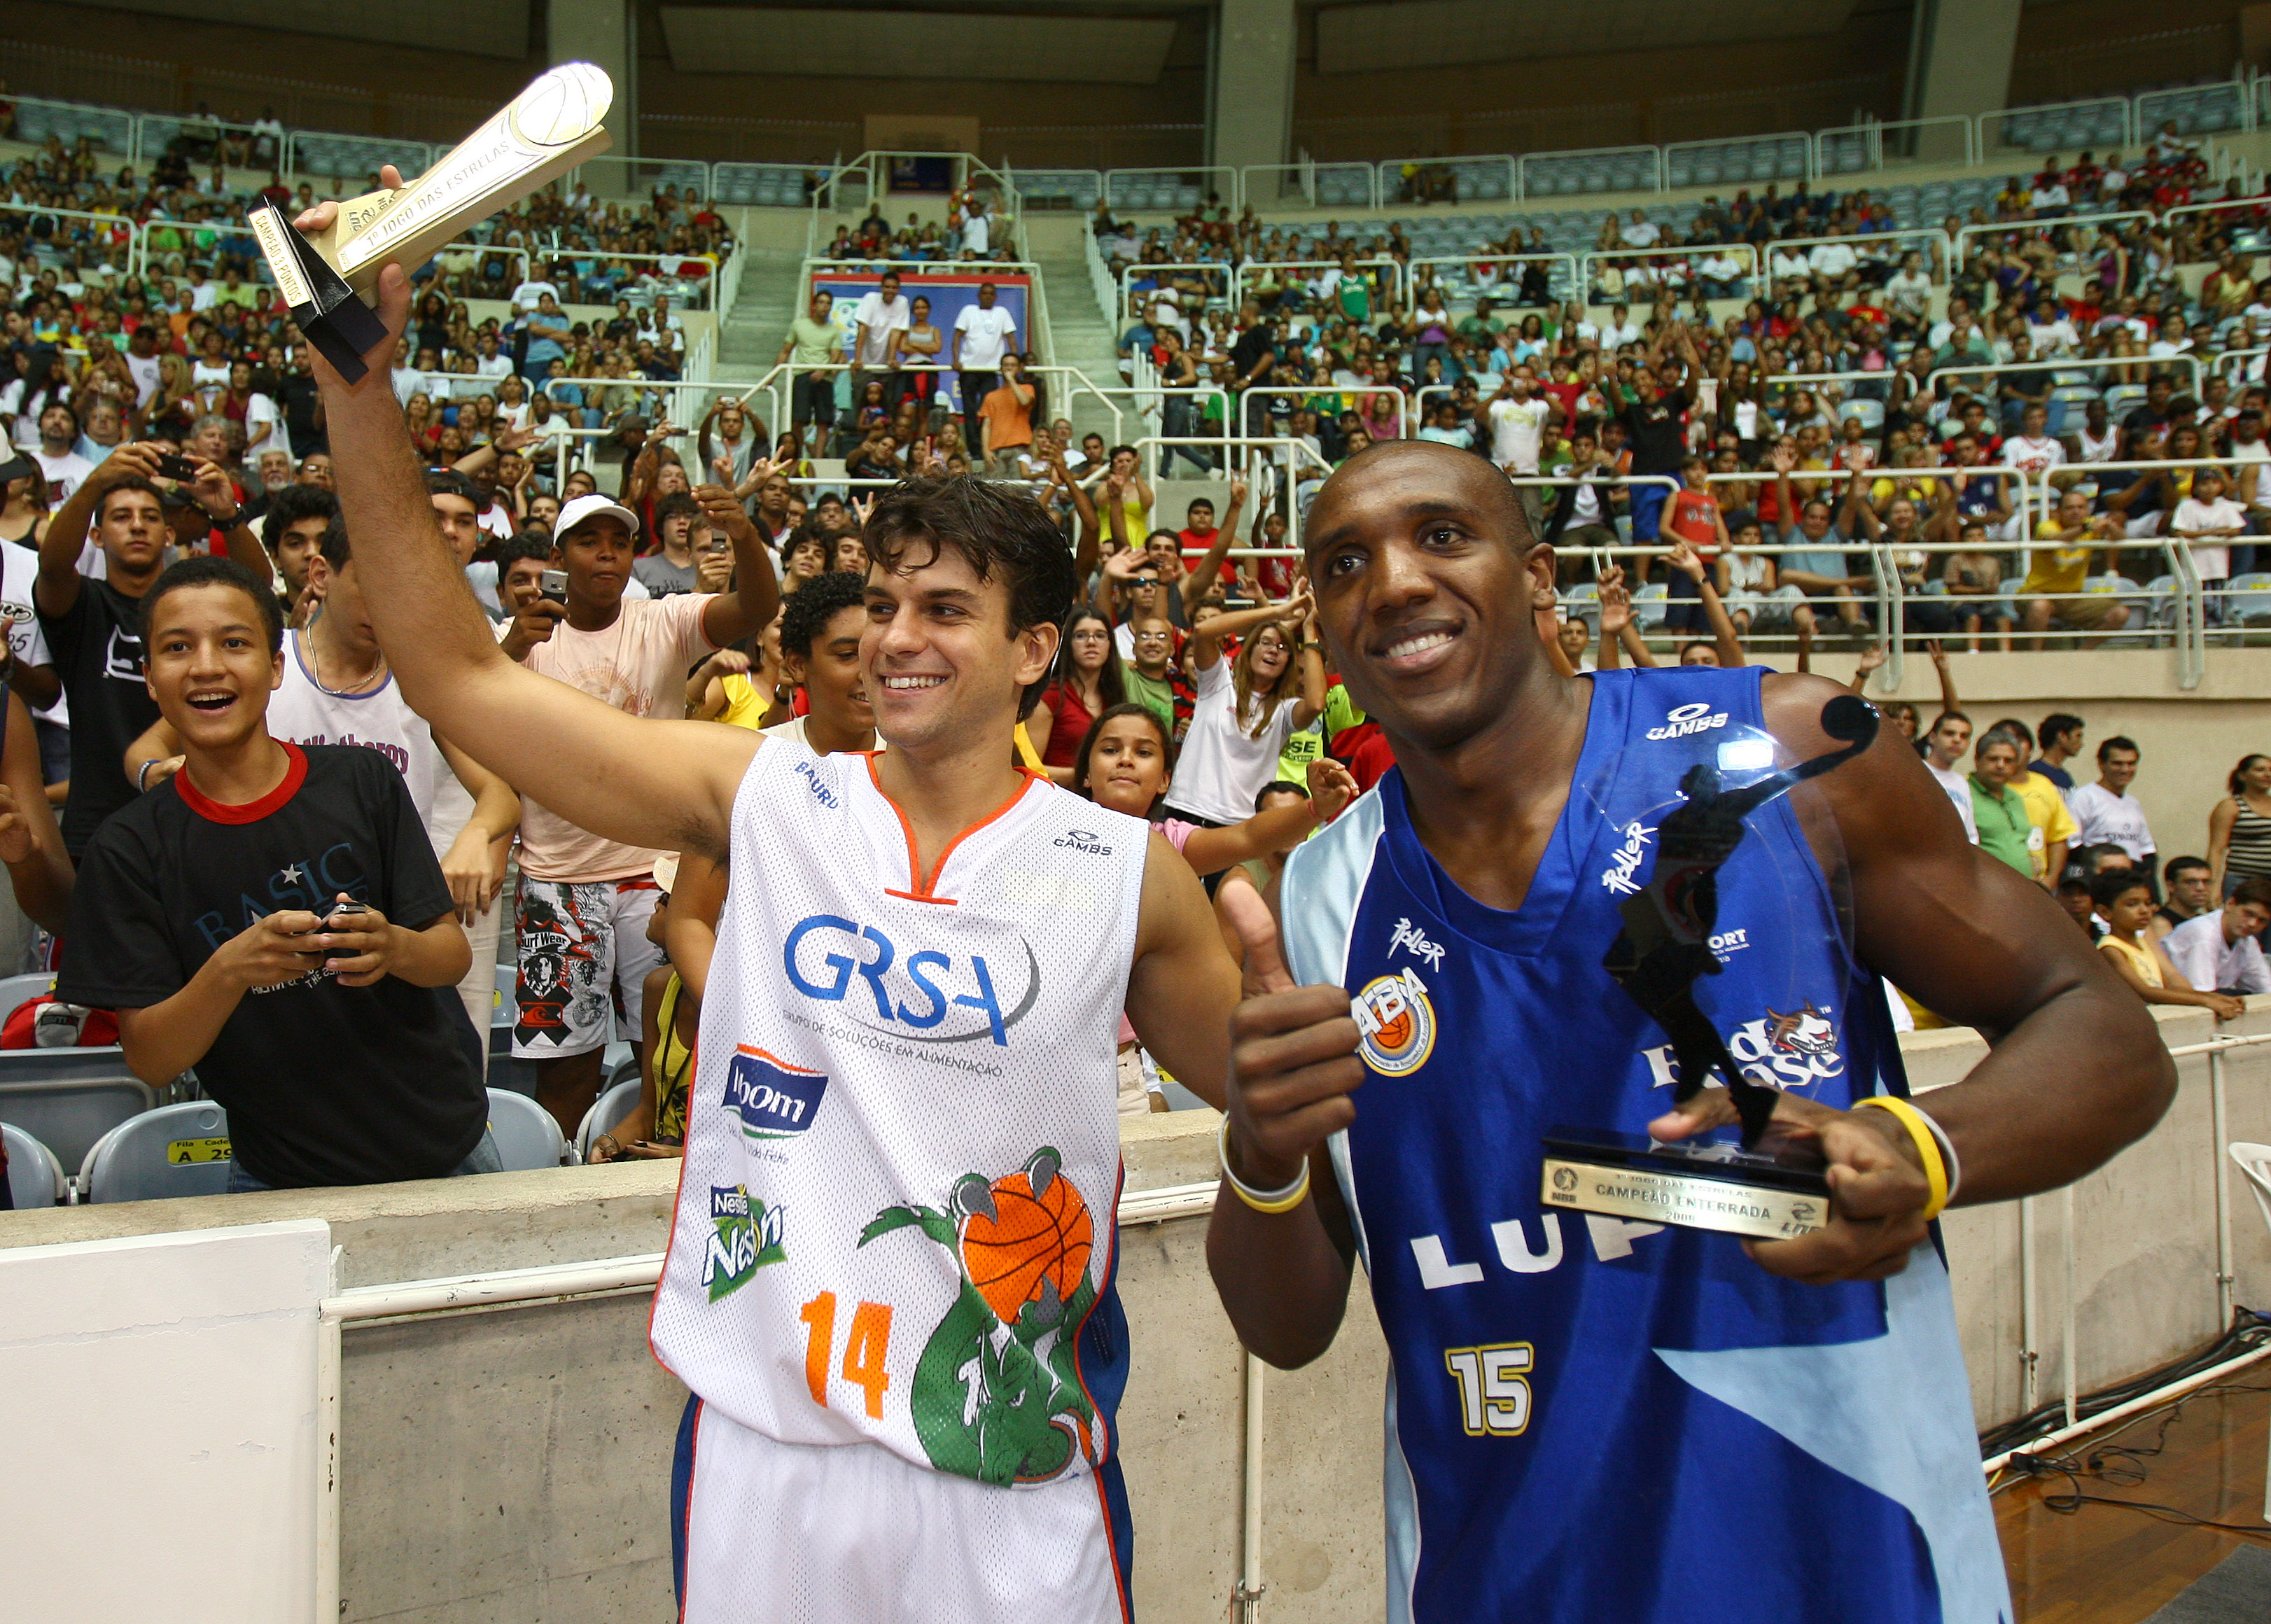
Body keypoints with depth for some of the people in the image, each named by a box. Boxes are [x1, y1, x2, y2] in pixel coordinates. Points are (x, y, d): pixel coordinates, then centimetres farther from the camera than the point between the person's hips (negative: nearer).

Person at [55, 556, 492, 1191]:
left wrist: (394, 948, -28)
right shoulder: (128, 848, -7)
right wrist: (230, 970, -29)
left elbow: (454, 954, -6)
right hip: (278, 1180, -1)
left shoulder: (361, 781, -7)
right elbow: (150, 1061, -11)